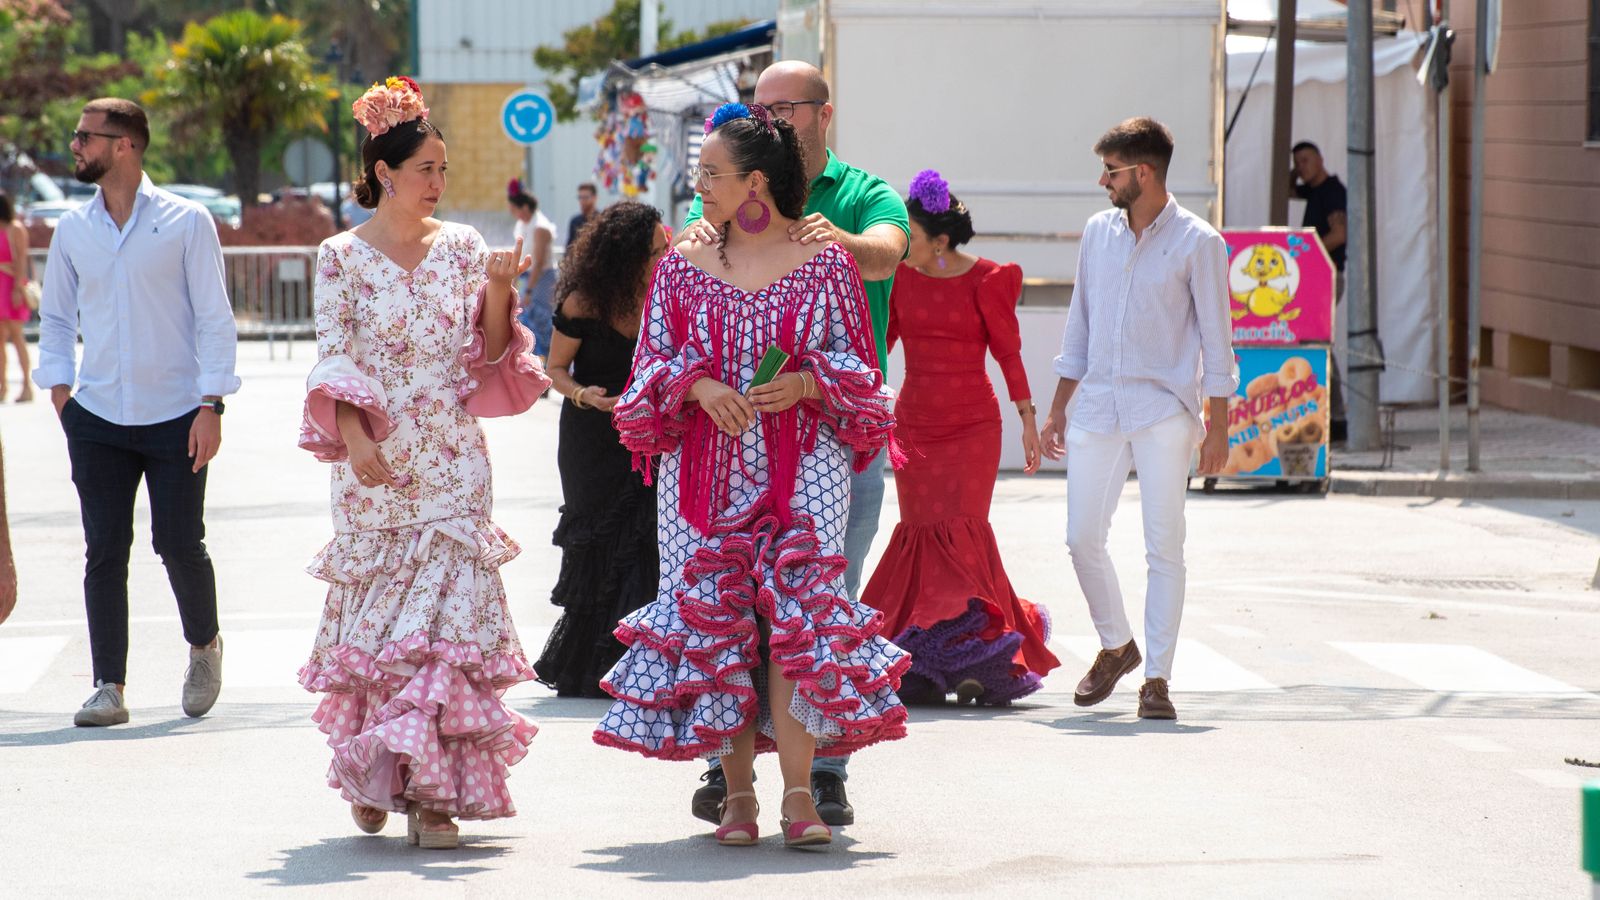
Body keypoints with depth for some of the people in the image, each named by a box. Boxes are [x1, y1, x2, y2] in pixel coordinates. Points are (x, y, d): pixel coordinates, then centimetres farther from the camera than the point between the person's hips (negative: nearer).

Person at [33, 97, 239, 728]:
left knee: (179, 544, -1)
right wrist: (58, 383, 3)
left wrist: (211, 404, -9)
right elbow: (56, 316, 18)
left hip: (176, 417, -3)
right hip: (97, 418, 3)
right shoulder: (72, 230, 8)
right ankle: (109, 687, 3)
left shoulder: (185, 222, -2)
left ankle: (204, 646, 27)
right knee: (105, 551, -2)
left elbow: (214, 316, -2)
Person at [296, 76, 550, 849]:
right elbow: (334, 357, -2)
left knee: (447, 609, -7)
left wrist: (497, 292, -9)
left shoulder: (461, 247, 8)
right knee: (376, 610, 2)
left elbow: (487, 353, 9)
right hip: (375, 465, -1)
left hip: (452, 460, 1)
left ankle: (433, 790, -6)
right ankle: (373, 772, 18)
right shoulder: (342, 256, 2)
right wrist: (355, 436, -16)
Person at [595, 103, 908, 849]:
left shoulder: (826, 265, 4)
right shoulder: (681, 270, 10)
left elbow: (856, 369, 6)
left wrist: (804, 383, -13)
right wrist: (699, 386, -12)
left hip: (801, 465, -2)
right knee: (713, 617, -2)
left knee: (797, 612, -13)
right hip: (705, 470, 3)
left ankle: (799, 791, -13)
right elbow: (653, 366, 9)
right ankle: (737, 793, 5)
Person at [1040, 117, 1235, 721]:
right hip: (1098, 407, 5)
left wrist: (1217, 427, -6)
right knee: (1082, 537, 1)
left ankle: (1157, 677, 1)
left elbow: (1215, 338, -2)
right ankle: (1116, 645, 24)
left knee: (1164, 545, -4)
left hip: (1164, 411, -4)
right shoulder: (1098, 232, 10)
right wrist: (1057, 409, 16)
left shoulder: (1197, 242, -4)